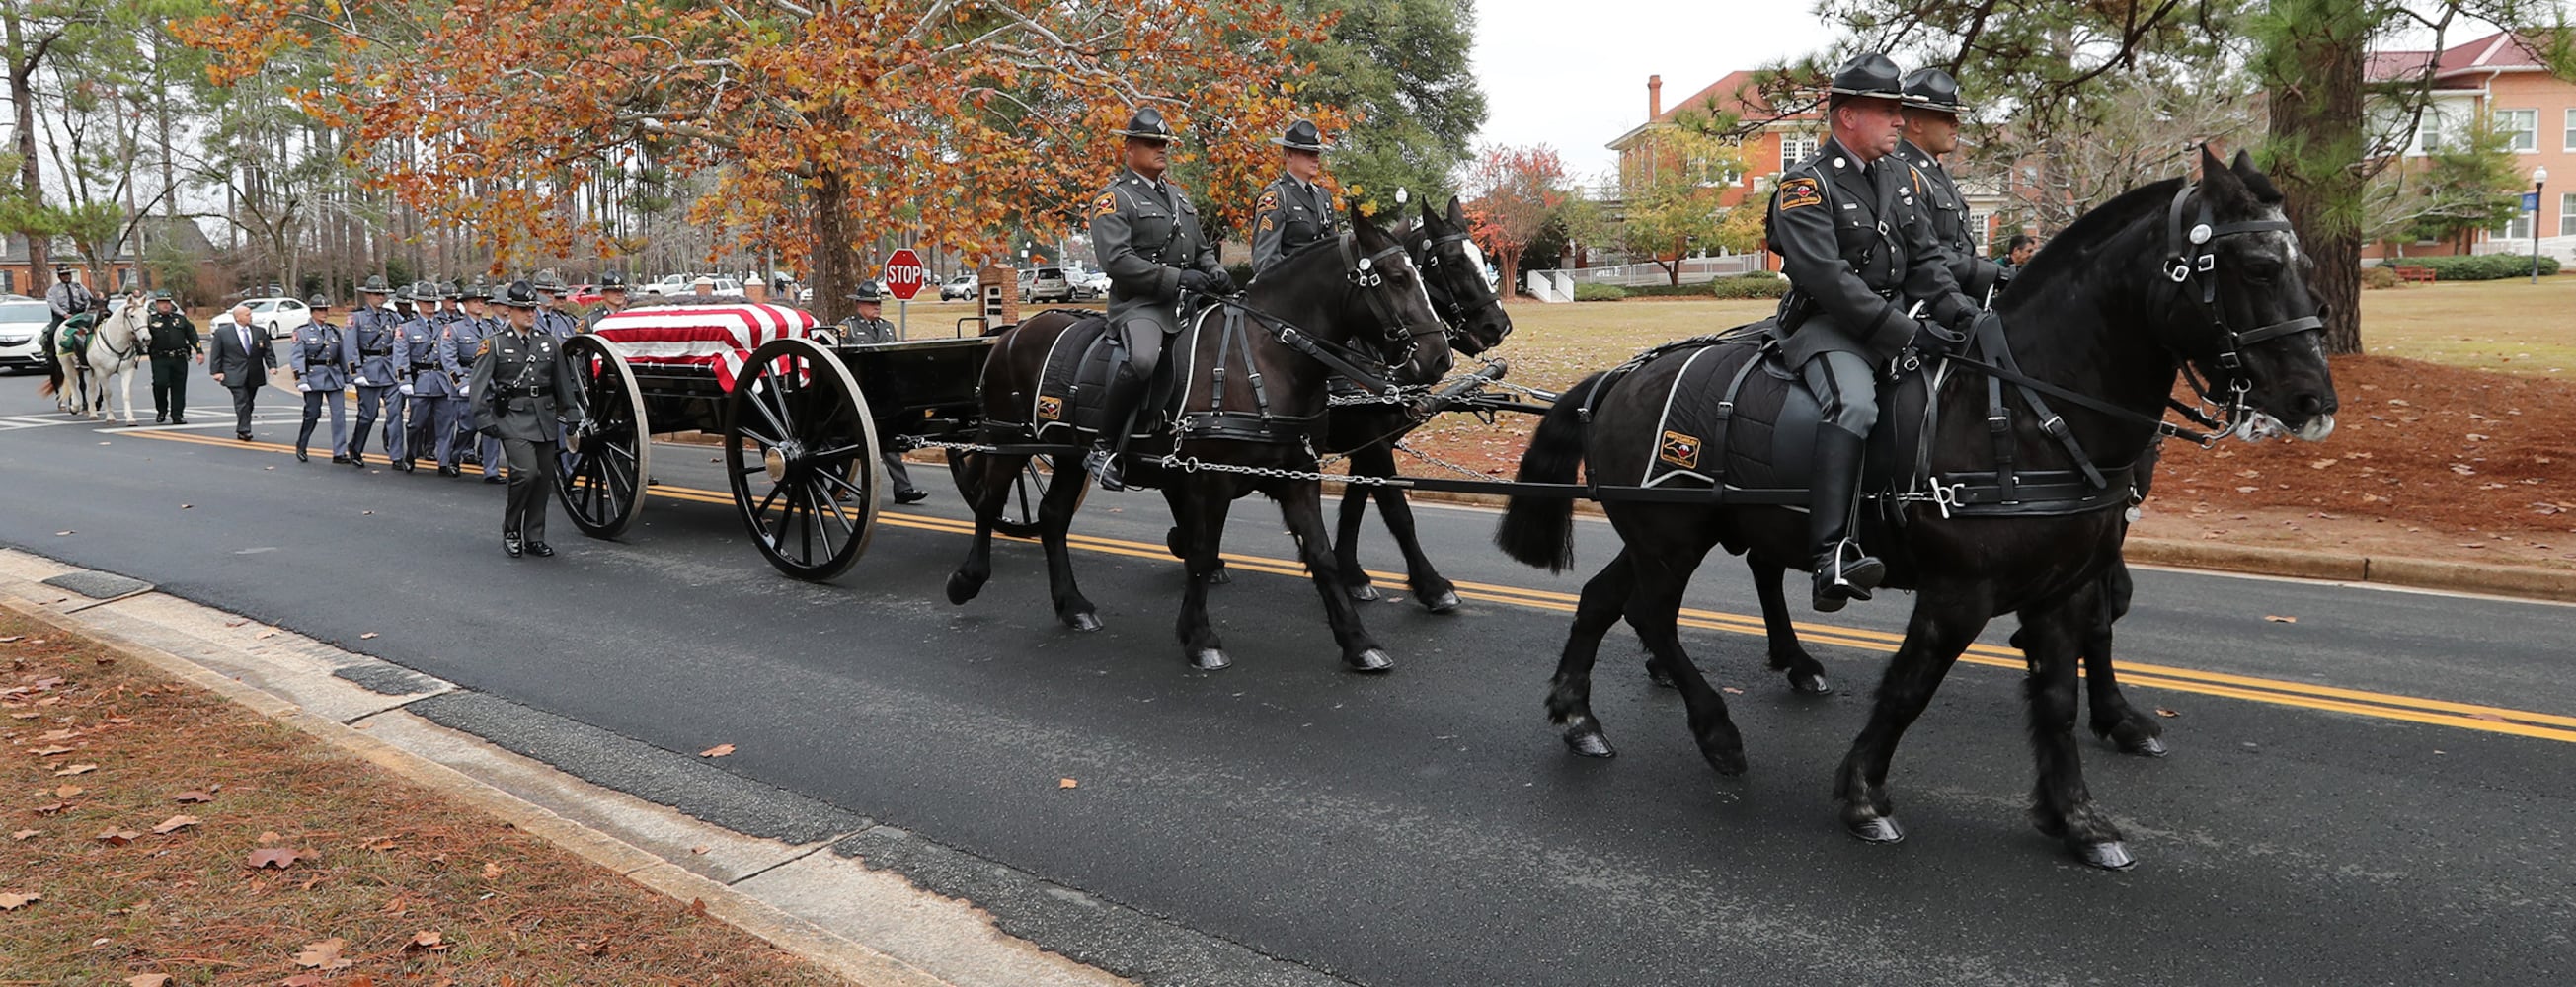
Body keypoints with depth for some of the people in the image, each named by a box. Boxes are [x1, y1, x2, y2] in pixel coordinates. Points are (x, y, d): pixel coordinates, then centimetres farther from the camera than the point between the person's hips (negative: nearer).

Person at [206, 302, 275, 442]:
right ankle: (244, 430, -10)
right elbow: (216, 355, 2)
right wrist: (216, 371, -6)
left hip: (254, 376, 4)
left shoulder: (259, 332, 9)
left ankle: (241, 430, 21)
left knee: (249, 402, 9)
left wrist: (272, 366, -4)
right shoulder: (222, 333, 0)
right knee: (242, 402, -12)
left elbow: (268, 351, 10)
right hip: (235, 376, -4)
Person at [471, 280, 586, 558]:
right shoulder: (493, 345, 0)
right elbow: (479, 386, -2)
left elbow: (564, 382, 17)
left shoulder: (550, 344, 12)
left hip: (546, 419, 5)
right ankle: (510, 530, 0)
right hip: (513, 420, -5)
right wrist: (484, 420, -10)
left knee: (544, 478, 5)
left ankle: (534, 537, 16)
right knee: (527, 472, -19)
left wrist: (571, 414, 10)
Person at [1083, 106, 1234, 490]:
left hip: (1186, 300, 8)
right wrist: (1177, 277, -20)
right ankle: (1103, 450, -23)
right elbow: (1116, 260, -15)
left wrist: (1215, 272, 5)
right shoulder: (1113, 199, -1)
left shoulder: (1179, 196, 24)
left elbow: (1203, 248, 30)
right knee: (1142, 359, -36)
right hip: (1139, 303, -8)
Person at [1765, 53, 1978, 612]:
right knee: (1854, 404, -34)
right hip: (1826, 327, -8)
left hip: (1896, 323, 9)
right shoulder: (1806, 186, -9)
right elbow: (1827, 277, -20)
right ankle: (1833, 555, -44)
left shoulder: (1899, 177, 17)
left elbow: (1924, 258, 18)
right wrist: (1906, 333, -24)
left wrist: (1958, 310, -2)